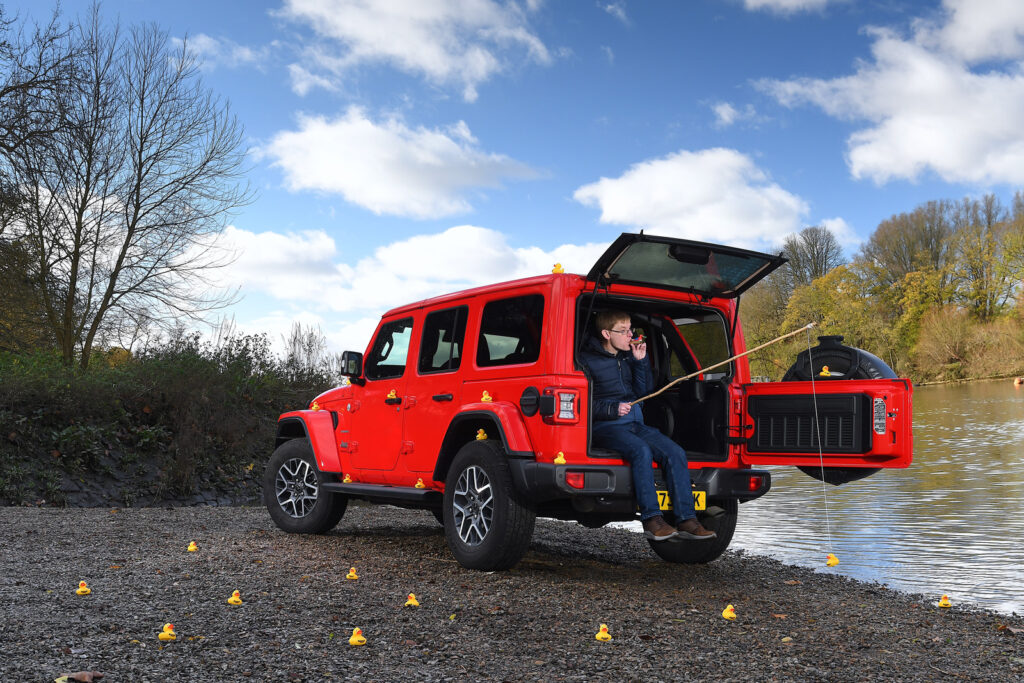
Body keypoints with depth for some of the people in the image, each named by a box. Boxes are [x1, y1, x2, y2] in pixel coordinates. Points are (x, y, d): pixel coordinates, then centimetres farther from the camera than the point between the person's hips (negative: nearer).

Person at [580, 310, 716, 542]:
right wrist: (612, 409, -19)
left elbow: (644, 391, 15)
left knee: (676, 453, -17)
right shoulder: (588, 359, 0)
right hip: (605, 427, -6)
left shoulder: (629, 356, 18)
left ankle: (686, 520, -19)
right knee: (641, 451, -34)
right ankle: (651, 519, -31)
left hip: (635, 423, 6)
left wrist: (641, 361, 4)